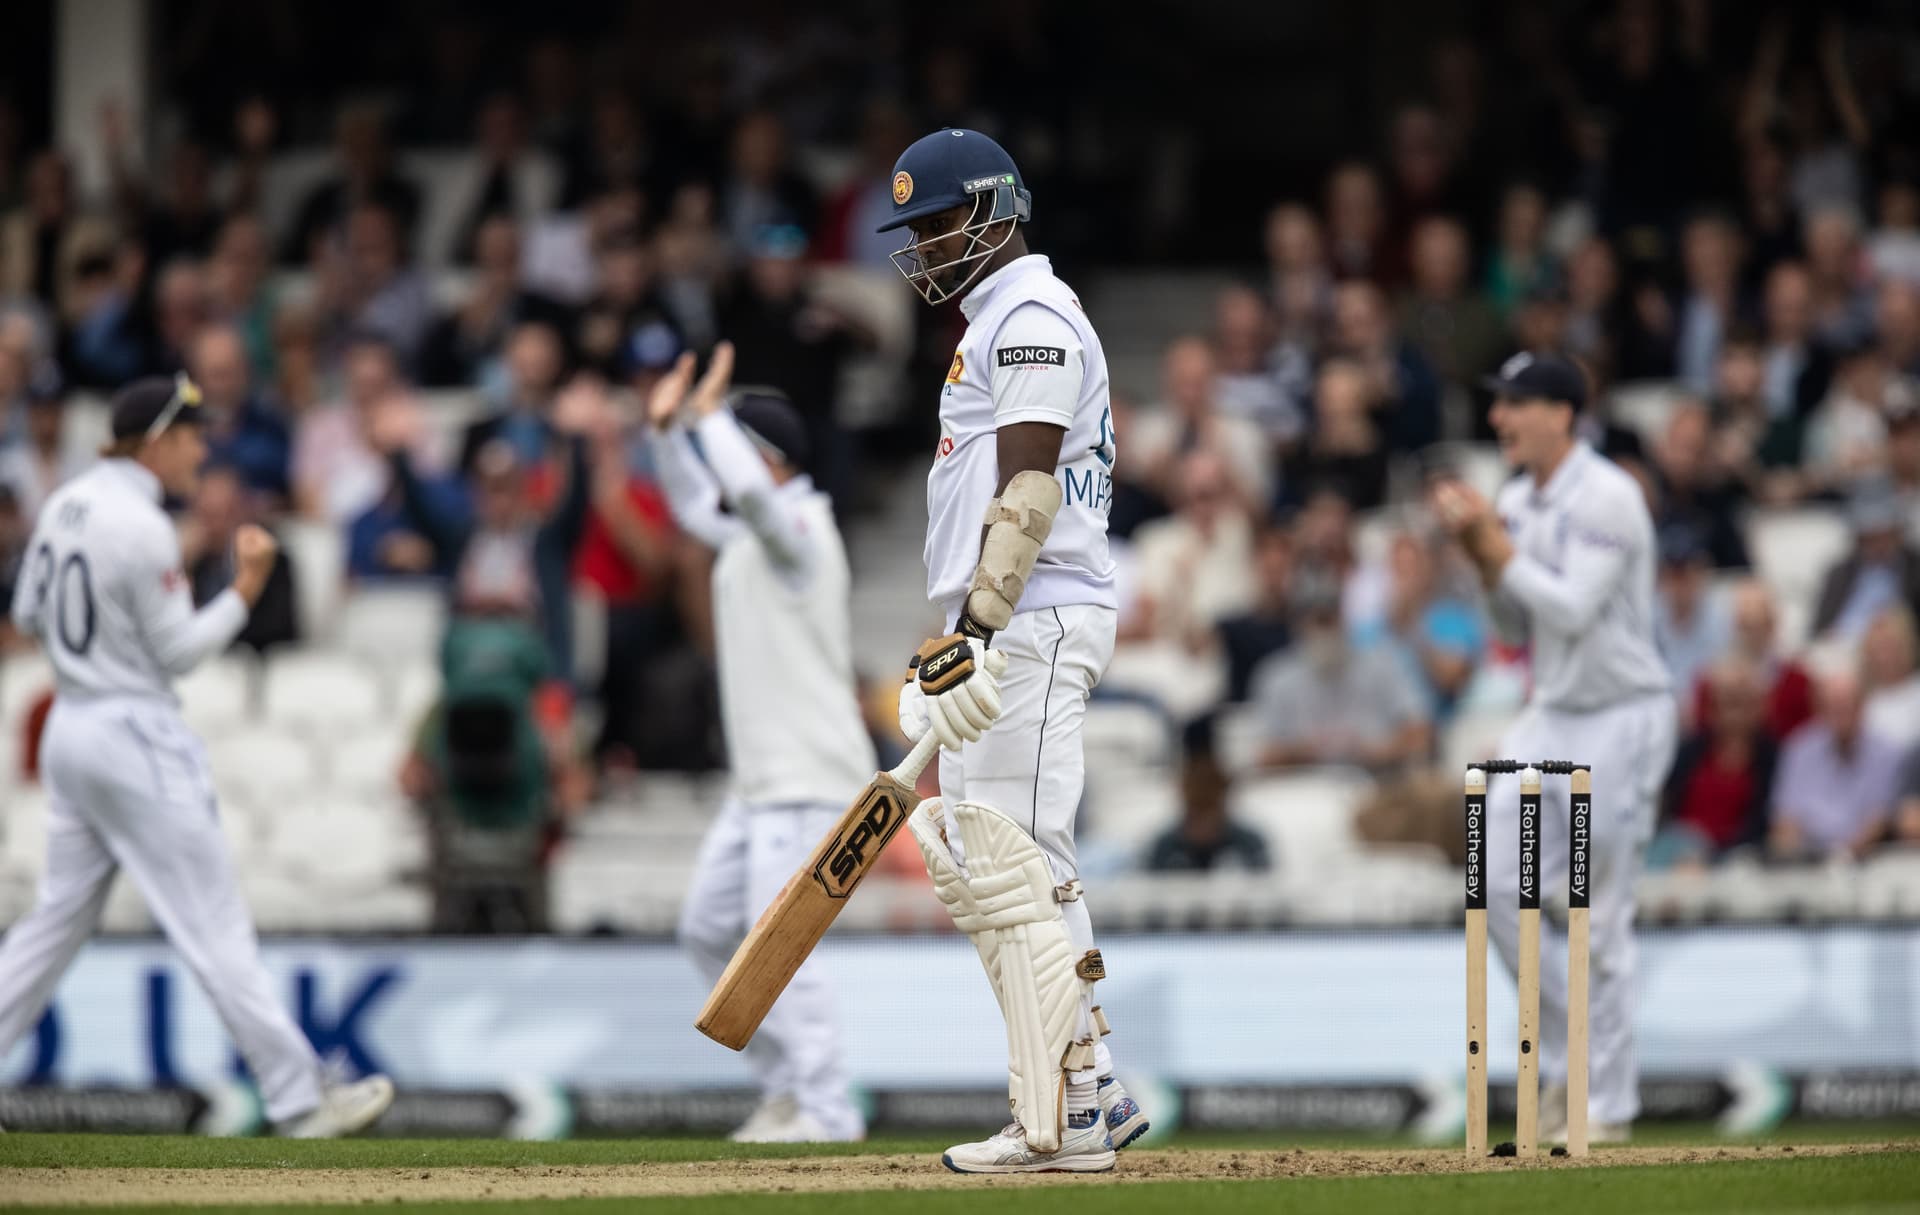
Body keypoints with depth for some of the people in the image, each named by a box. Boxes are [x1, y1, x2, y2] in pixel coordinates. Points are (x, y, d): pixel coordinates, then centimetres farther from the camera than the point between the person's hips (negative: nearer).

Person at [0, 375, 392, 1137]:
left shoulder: (66, 504, 8)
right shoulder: (142, 528, -18)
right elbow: (179, 652, -15)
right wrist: (245, 590, -12)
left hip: (68, 728, 9)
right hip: (136, 737, -9)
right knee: (214, 926, -5)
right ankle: (299, 1099, -1)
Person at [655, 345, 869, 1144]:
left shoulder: (798, 529, -12)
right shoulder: (747, 535, 16)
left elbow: (748, 487, -32)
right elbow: (695, 504, 34)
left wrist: (708, 417, -19)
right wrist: (669, 429, 20)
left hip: (809, 774, -10)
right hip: (761, 778, 10)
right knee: (707, 929, 12)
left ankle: (826, 1110, -11)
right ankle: (788, 1083, 18)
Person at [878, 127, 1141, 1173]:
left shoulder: (1031, 315, -9)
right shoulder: (996, 322, 23)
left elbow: (1027, 489, -20)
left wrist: (977, 630, -25)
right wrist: (955, 637, 23)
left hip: (1032, 622, -11)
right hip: (1003, 628, 11)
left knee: (1016, 865, -13)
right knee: (965, 862, 9)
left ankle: (1064, 1123, -12)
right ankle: (1094, 1095, 10)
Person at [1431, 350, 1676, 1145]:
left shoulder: (1607, 498, -15)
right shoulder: (1517, 503, 9)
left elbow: (1572, 609, -24)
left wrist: (1495, 545, -19)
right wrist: (1481, 553, -1)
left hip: (1620, 717, -8)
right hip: (1549, 715, 8)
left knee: (1601, 918, -4)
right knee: (1498, 883, -3)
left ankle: (1610, 1106, 4)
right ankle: (1567, 1059, 11)